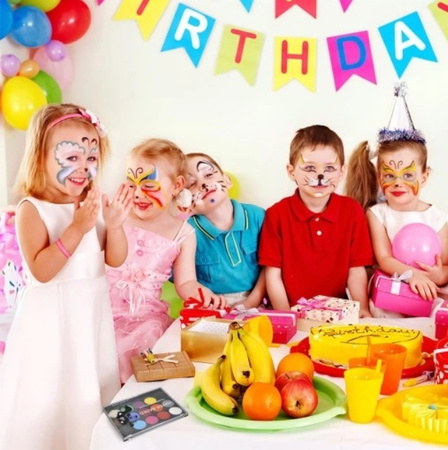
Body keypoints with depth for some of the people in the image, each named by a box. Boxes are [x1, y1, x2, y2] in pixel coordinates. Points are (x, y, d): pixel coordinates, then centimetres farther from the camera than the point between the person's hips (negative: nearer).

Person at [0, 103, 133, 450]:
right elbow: (40, 271, -24)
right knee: (53, 395, 6)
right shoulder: (32, 209, -15)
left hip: (93, 312, 5)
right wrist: (77, 229, -29)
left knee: (92, 388, 19)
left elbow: (116, 259, 1)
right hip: (53, 318, -5)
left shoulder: (96, 204, 0)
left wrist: (114, 224, -17)